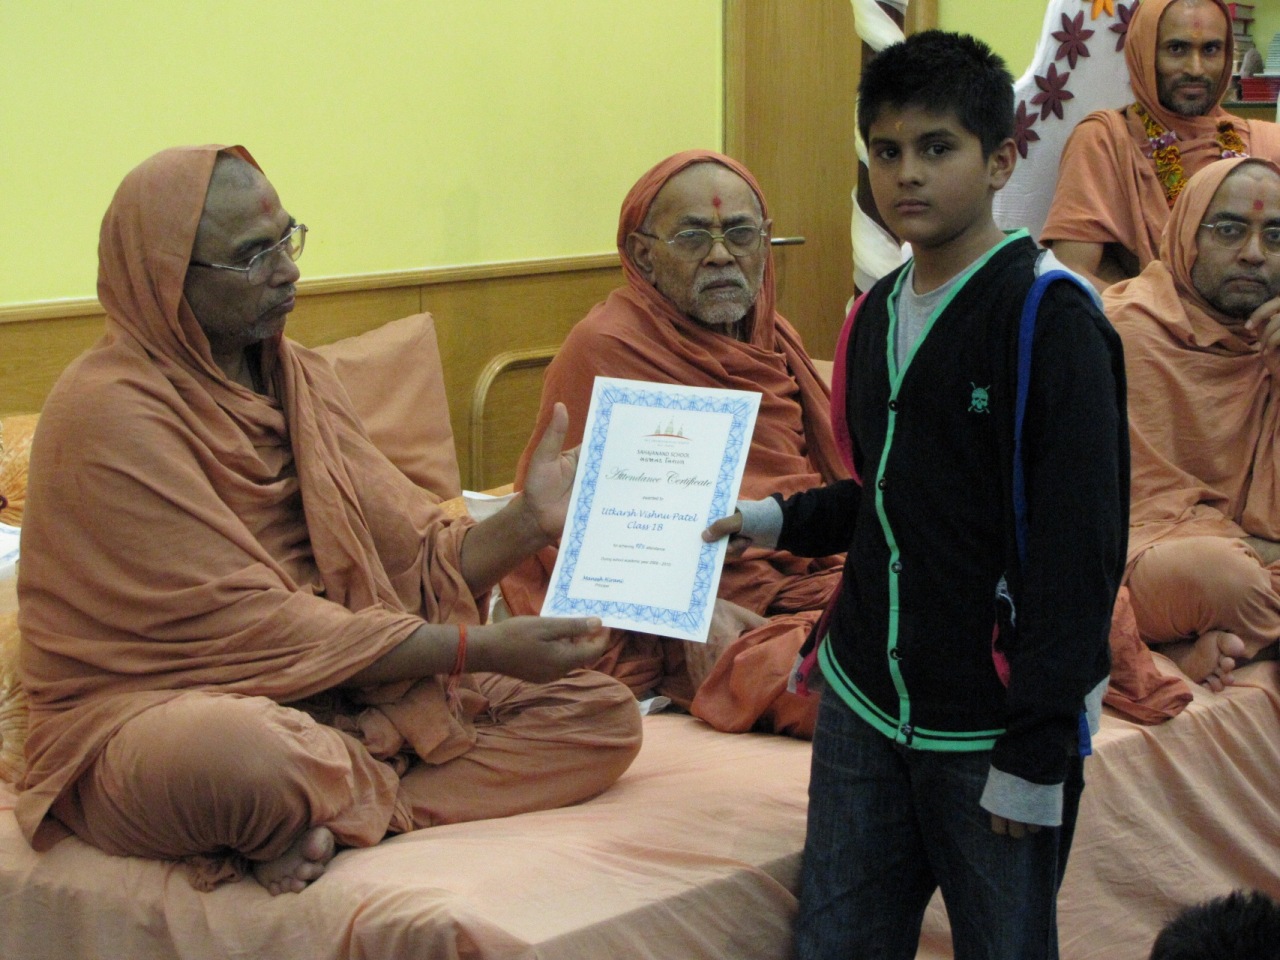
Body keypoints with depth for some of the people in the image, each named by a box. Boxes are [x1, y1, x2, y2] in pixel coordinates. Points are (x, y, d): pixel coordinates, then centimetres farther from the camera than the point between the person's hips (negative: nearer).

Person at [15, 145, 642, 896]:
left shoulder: (298, 377, 11)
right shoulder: (110, 412, -14)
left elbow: (414, 561, 7)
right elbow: (249, 624, -18)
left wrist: (529, 520, -13)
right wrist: (483, 650, -18)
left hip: (333, 688, 8)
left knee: (602, 714, -5)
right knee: (242, 754, -44)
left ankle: (334, 815, -20)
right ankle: (356, 800, -12)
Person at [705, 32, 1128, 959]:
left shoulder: (1050, 318, -12)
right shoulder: (877, 316, 10)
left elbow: (1079, 550, -16)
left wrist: (1036, 752, -18)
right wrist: (783, 519, 6)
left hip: (991, 728, -6)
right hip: (863, 707, 7)